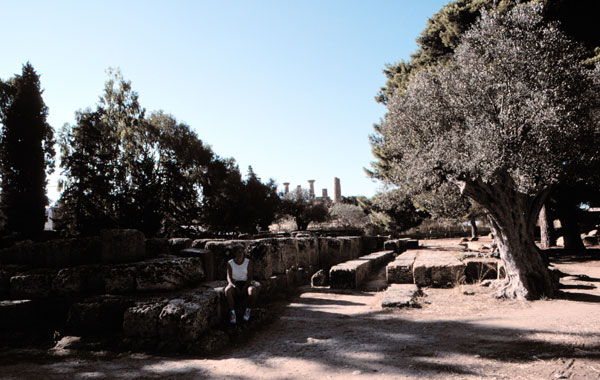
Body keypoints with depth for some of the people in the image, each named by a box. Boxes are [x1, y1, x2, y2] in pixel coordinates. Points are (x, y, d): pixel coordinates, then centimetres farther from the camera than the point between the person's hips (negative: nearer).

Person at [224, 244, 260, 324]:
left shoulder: (248, 262, -1)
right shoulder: (230, 263, 0)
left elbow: (250, 277, -5)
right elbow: (229, 278, -5)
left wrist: (244, 288, -19)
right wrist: (235, 287, -22)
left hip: (245, 284, 0)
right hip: (234, 284, 0)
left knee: (253, 290, -34)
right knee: (228, 290, -35)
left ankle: (248, 310, -13)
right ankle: (232, 312, -25)